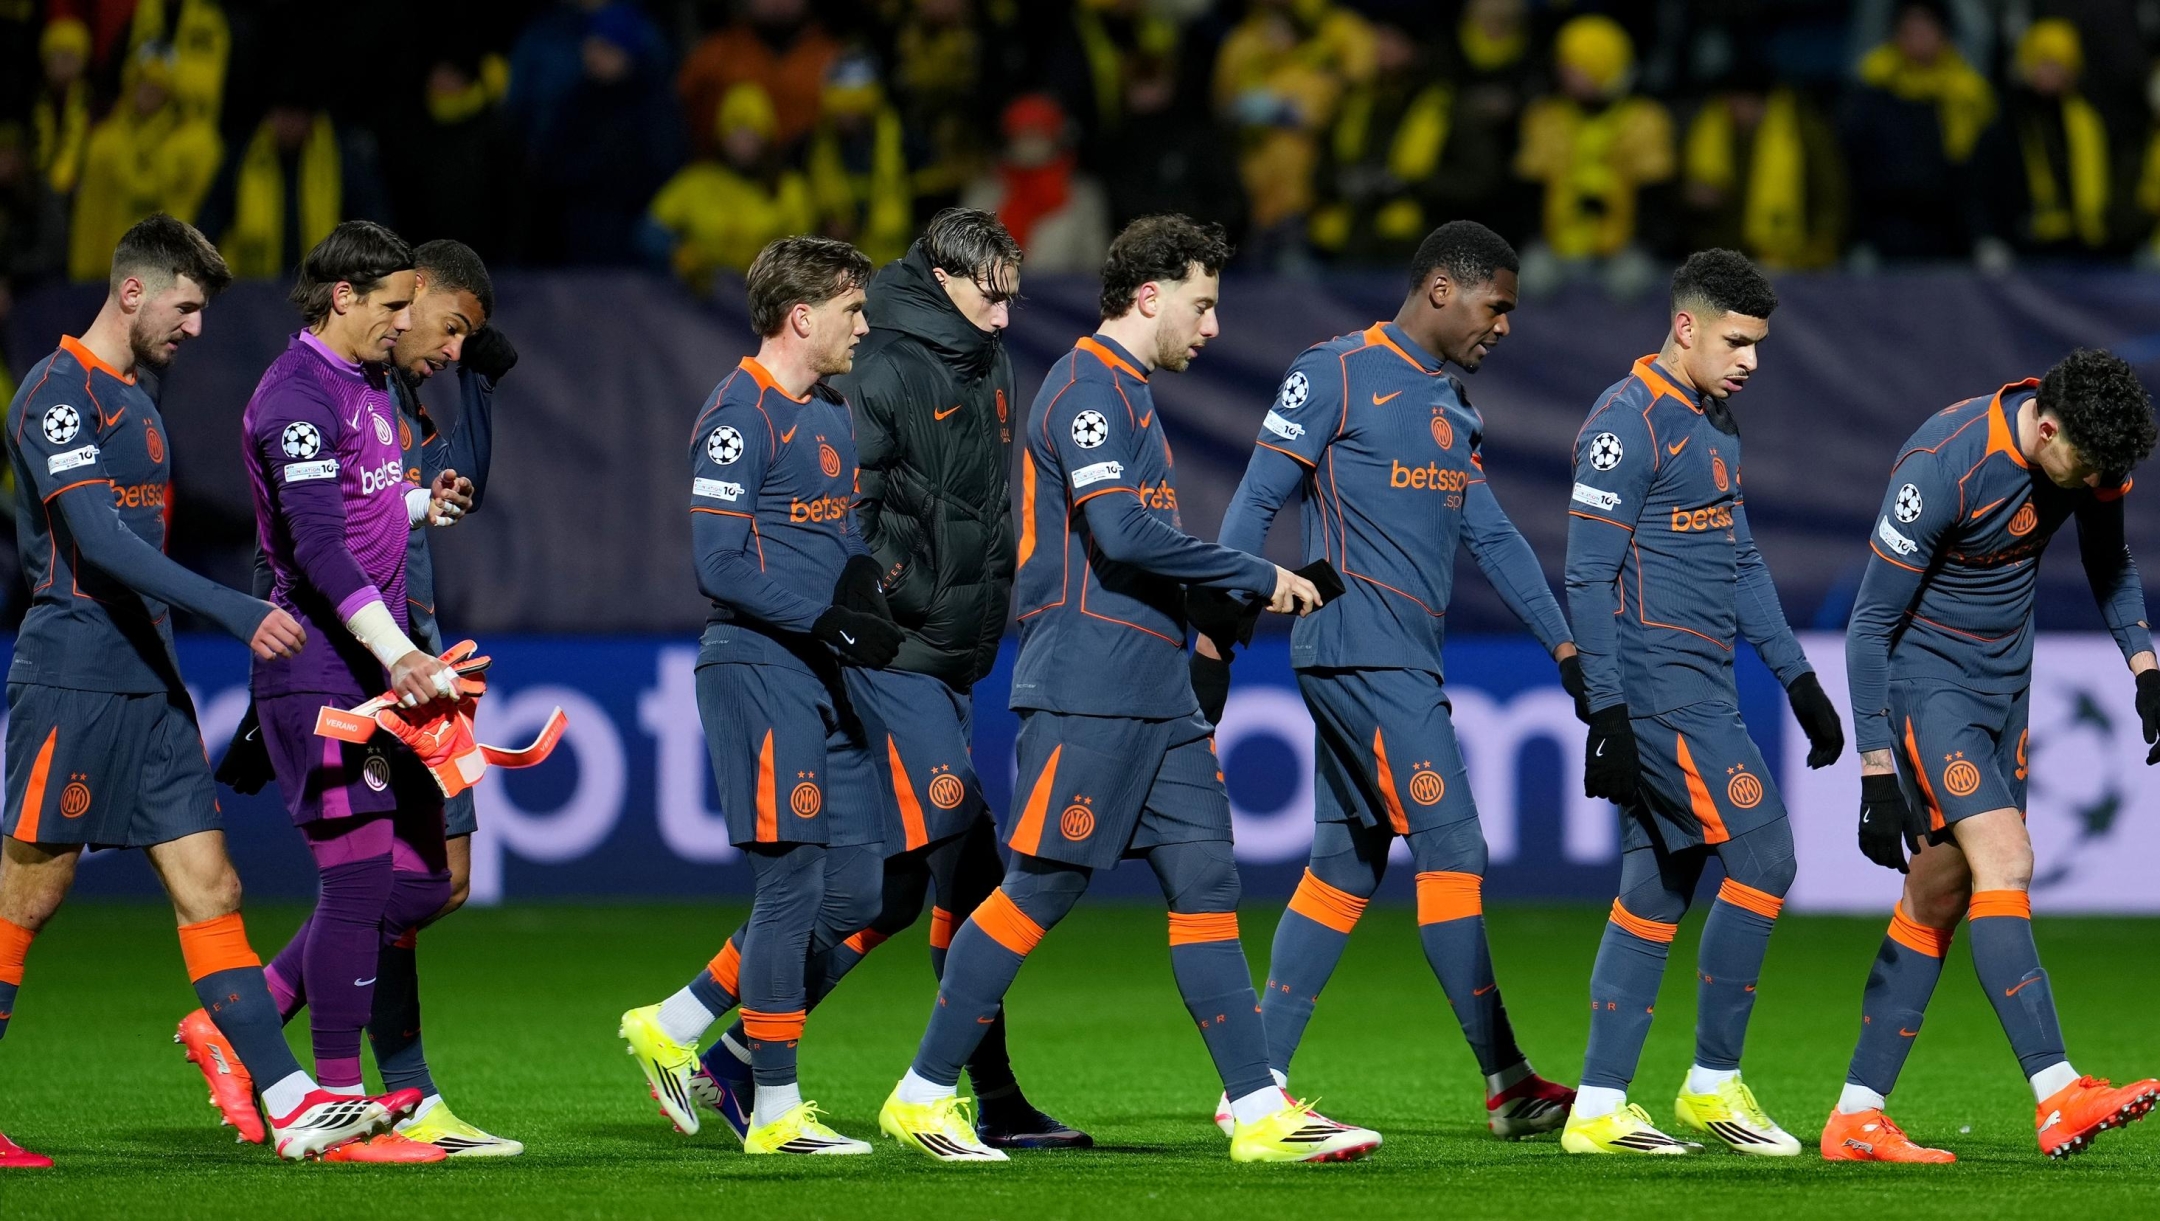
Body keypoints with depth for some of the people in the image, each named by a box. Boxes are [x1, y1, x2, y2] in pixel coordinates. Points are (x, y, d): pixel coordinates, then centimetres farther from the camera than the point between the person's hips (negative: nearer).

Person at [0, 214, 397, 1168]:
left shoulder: (131, 400, 18)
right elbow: (98, 539, -23)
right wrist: (232, 612, -28)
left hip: (148, 688, 9)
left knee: (210, 889, 1)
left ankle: (291, 1107, -4)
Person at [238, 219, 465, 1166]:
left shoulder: (367, 385, 17)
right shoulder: (296, 396, -14)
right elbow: (318, 543, -24)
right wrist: (396, 652, -32)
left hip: (384, 672, 10)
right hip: (320, 677, -10)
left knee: (419, 882, 8)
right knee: (359, 880, -8)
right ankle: (339, 1110, -1)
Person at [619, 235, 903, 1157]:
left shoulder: (831, 415, 17)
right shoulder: (740, 415, -11)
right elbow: (721, 564, -18)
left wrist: (877, 613, 10)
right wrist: (834, 622, -20)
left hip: (823, 680, 9)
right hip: (761, 673, -9)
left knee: (853, 891, 7)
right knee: (793, 885, -7)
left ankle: (673, 1027, 17)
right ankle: (775, 1110, -1)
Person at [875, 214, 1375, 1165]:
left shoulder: (1125, 392, 20)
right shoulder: (1089, 389, -11)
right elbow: (1123, 534, -22)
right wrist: (1259, 576, -15)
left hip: (1155, 695, 10)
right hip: (1086, 693, -10)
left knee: (1204, 885, 4)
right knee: (1041, 888, -6)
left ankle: (1260, 1113, 2)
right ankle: (921, 1095, 3)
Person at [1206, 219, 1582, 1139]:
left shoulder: (1451, 405, 19)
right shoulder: (1337, 374, -7)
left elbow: (1490, 536, 22)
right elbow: (1257, 504, -8)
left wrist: (1564, 648, 16)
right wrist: (1216, 639, -11)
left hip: (1406, 664, 9)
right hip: (1361, 652, -9)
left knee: (1346, 869, 8)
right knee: (1451, 849, -11)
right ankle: (1506, 1085, -11)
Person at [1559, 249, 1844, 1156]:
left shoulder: (1714, 423, 18)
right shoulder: (1627, 424, -11)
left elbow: (1742, 564, 25)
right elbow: (1588, 577, -14)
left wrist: (1799, 681, 21)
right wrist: (1606, 713, -19)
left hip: (1702, 688, 9)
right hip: (1657, 687, -9)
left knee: (1655, 887, 7)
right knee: (1761, 859, -11)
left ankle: (1598, 1107, 8)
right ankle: (1713, 1083, -2)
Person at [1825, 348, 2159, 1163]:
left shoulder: (2084, 449, -7)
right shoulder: (1942, 467, -27)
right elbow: (1871, 625, -21)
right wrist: (1877, 778, -23)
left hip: (2003, 682, 8)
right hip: (1926, 677, -8)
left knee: (1940, 894, 6)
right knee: (2004, 860, -21)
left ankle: (1857, 1118, 11)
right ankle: (2057, 1098, -27)